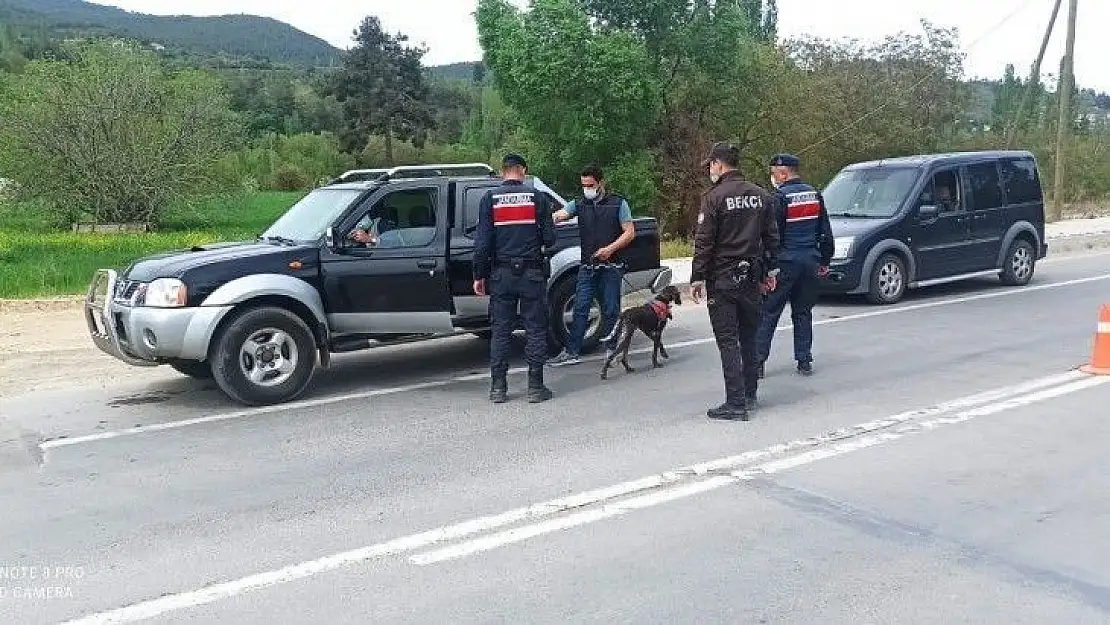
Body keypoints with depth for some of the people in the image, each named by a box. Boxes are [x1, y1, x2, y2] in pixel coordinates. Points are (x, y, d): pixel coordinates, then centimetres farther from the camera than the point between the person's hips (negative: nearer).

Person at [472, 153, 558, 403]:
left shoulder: (490, 198, 1)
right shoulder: (537, 197, -1)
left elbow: (482, 241, -2)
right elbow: (549, 238, -2)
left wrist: (479, 275, 4)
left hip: (501, 274, 1)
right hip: (532, 272, -1)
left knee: (500, 330, 7)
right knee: (535, 329, 6)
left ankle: (498, 387, 9)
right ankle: (536, 386, 6)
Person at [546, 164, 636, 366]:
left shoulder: (618, 203, 2)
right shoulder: (579, 204, 9)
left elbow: (630, 233, -1)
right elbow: (559, 215, -7)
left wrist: (610, 249, -14)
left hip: (611, 267, -2)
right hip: (587, 267, 2)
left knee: (610, 310, 4)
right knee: (580, 309, -1)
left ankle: (611, 349, 15)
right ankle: (571, 352, 1)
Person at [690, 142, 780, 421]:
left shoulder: (714, 197, -12)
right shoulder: (760, 195, 9)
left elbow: (704, 242, -13)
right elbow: (771, 237, 13)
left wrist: (697, 278, -8)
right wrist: (770, 270, 21)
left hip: (722, 278, -6)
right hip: (751, 277, 6)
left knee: (728, 341, -3)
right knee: (748, 337, 17)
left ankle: (736, 403, -4)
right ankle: (749, 395, 25)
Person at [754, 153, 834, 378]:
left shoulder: (780, 197, -11)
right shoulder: (814, 195, 10)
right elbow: (825, 232, 15)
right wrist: (825, 261, 22)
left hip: (785, 262, -6)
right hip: (810, 262, 6)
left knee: (768, 313, 0)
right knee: (803, 312, 13)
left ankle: (758, 361, -1)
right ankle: (804, 361, 14)